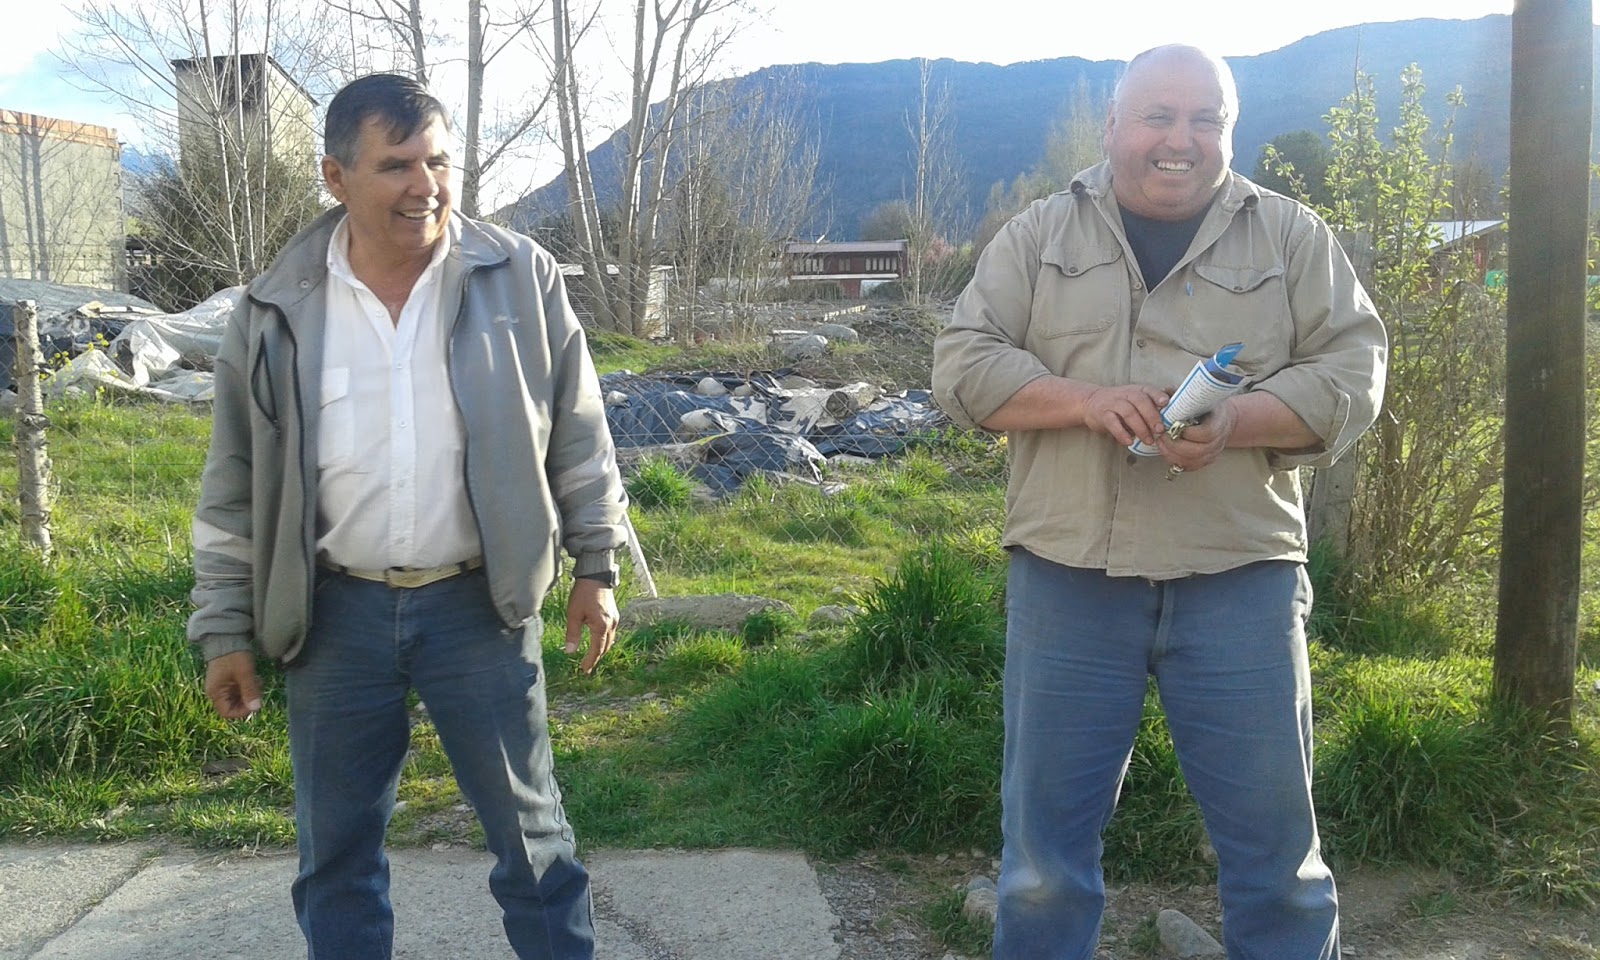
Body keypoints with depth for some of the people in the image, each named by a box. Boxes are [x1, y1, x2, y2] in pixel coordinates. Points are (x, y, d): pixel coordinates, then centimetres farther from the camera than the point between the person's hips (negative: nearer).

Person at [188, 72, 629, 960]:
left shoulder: (519, 277, -4)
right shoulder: (276, 311, -2)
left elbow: (577, 436, 3)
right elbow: (235, 489, 4)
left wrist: (595, 567, 3)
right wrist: (225, 631, 4)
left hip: (478, 602, -1)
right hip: (334, 613, 2)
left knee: (529, 828, 10)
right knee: (335, 848, 15)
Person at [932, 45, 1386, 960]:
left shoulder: (1292, 236, 7)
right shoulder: (1038, 237, 7)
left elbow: (1353, 371, 2)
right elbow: (964, 363, 1)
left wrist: (1235, 423, -17)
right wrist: (1084, 399, -16)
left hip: (1238, 576, 0)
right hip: (1067, 574, 0)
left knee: (1273, 837, 9)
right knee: (1046, 831, 10)